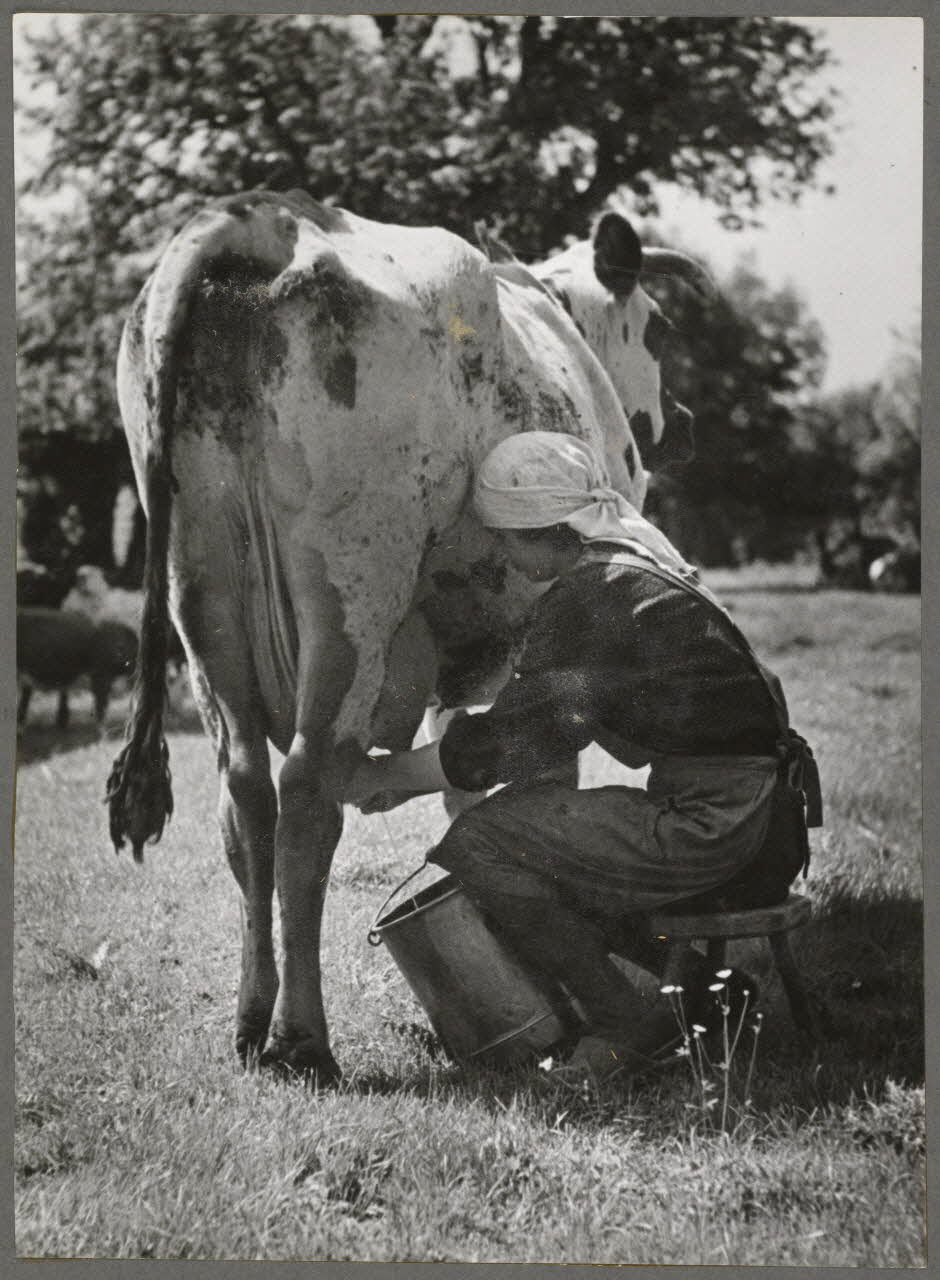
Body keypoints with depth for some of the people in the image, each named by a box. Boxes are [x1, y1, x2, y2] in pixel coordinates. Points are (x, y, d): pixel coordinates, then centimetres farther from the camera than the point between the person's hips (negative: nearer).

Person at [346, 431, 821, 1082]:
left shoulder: (586, 600, -14)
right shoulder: (644, 568, 16)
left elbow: (509, 743, -12)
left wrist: (386, 776, 1)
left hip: (709, 827, -10)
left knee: (482, 842, -8)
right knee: (550, 854, 23)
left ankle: (630, 1023, -3)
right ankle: (701, 985, 17)